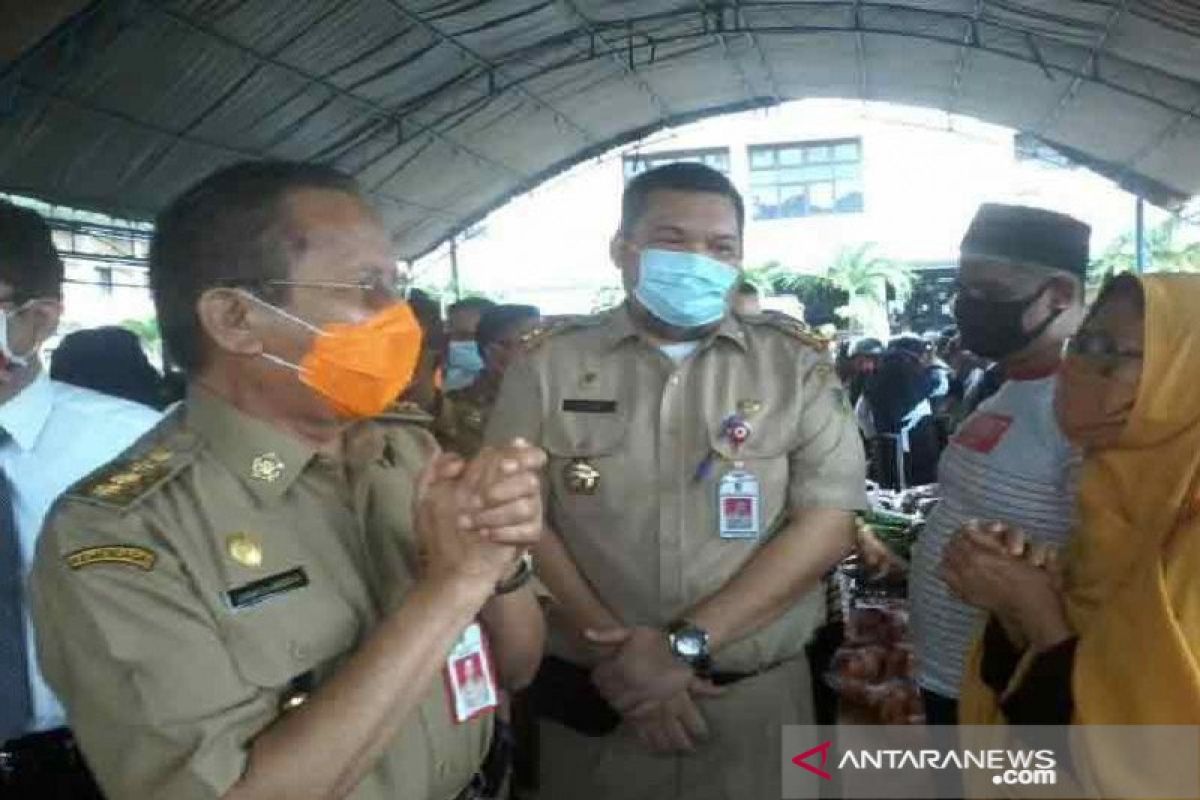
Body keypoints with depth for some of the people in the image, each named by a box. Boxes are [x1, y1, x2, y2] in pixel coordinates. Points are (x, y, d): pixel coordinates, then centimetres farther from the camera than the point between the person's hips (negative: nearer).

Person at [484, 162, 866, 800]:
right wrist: (614, 647, -14)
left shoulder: (796, 363, -1)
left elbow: (828, 523, -7)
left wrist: (685, 644, -15)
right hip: (591, 699, 0)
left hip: (756, 698, 0)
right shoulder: (550, 365, -1)